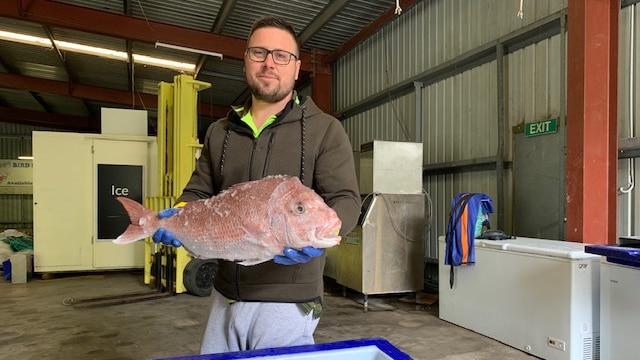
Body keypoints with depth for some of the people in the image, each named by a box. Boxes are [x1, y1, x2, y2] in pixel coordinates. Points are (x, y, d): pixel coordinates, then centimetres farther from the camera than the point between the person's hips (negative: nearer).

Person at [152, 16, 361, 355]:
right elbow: (198, 192, 14)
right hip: (225, 297, 5)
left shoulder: (324, 129, -4)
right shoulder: (219, 131, 10)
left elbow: (345, 200, -11)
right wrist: (180, 214, -8)